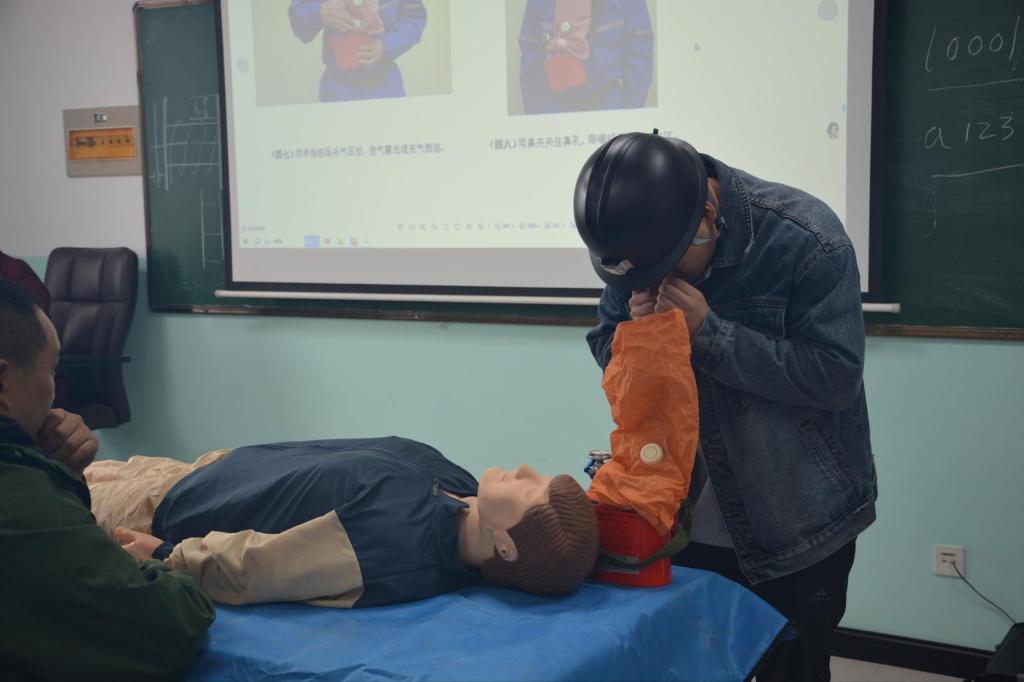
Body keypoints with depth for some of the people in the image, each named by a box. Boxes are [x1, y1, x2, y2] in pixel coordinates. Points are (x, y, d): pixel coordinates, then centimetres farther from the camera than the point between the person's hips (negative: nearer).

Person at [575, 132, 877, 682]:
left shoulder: (808, 240, -21)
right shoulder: (638, 242, -7)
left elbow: (836, 375, -23)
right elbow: (604, 349, 1)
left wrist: (708, 331, -29)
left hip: (798, 521, -4)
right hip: (684, 514, 4)